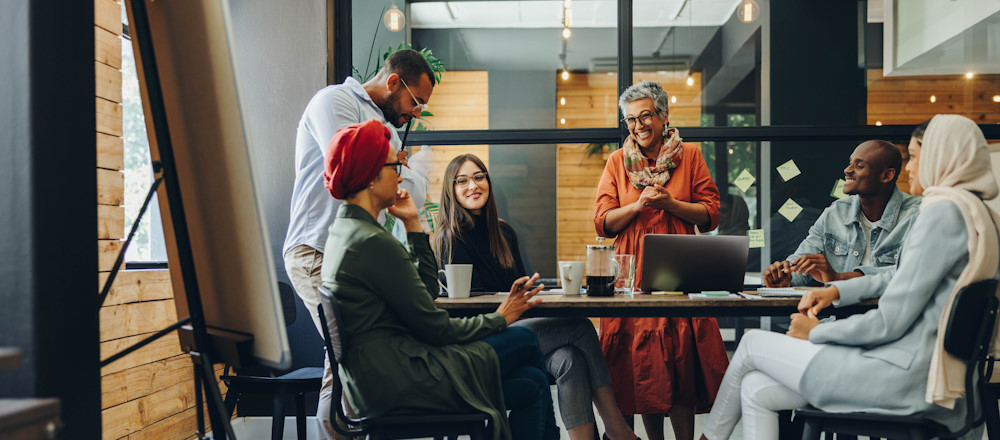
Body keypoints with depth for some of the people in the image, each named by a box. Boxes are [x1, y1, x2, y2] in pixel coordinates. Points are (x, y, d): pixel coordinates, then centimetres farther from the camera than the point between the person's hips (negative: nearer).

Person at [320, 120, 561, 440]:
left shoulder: (344, 231, 13)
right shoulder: (373, 242, -19)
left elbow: (427, 290, 15)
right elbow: (433, 327, -14)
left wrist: (413, 224, 12)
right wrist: (499, 319, -1)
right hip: (396, 386, -9)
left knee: (532, 384, 8)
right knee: (524, 340, 0)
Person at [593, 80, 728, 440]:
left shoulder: (689, 156, 7)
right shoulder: (618, 161, 10)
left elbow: (711, 215, 4)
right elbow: (602, 223, 5)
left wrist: (670, 203, -11)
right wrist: (639, 204, -10)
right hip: (632, 273, 1)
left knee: (681, 360, -7)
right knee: (642, 361, 1)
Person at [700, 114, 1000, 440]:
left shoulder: (944, 211, -17)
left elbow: (889, 322, -20)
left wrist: (816, 333, -6)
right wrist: (838, 290, 16)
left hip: (901, 376, -9)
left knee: (752, 345, 6)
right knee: (756, 390, 7)